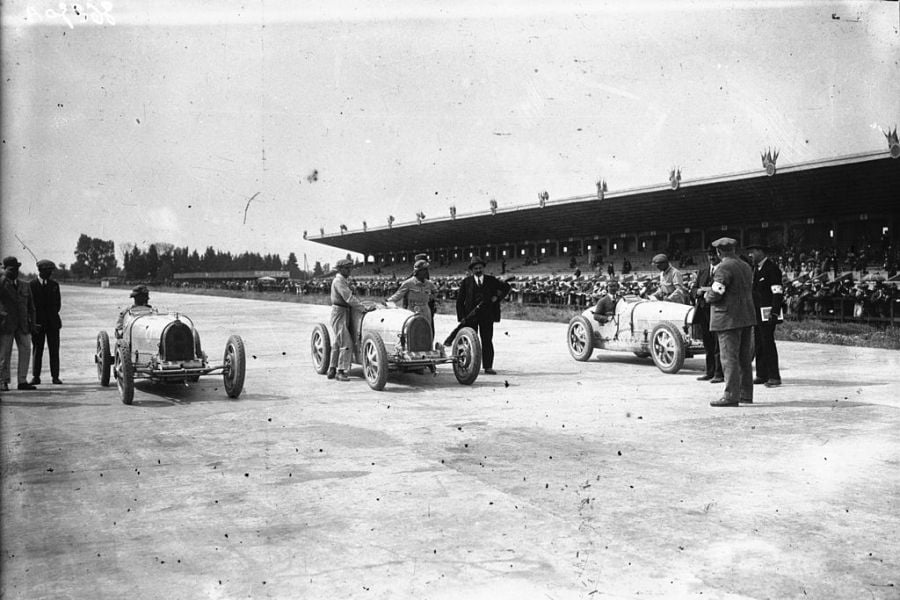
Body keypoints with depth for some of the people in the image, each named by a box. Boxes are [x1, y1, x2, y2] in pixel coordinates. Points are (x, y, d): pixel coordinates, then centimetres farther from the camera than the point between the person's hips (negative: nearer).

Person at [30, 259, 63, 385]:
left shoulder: (54, 285, 11)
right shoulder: (31, 285, 1)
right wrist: (33, 322, -7)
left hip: (52, 322, 2)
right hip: (37, 323, -2)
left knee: (54, 350, 0)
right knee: (37, 350, 1)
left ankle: (55, 376, 2)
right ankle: (35, 377, 6)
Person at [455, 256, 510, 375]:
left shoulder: (491, 280, 8)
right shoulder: (466, 282, 4)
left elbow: (506, 286, 19)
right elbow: (460, 300, 4)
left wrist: (498, 296, 2)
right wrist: (461, 317, -5)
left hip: (487, 316, 1)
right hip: (470, 316, -1)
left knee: (487, 341, 0)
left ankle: (488, 367, 4)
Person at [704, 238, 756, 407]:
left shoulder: (724, 268, -14)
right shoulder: (746, 267, 14)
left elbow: (716, 293, -19)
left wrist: (707, 296, 2)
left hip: (729, 318, -9)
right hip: (747, 316, 9)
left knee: (729, 358, -7)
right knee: (744, 357, 13)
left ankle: (731, 395, -8)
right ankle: (746, 393, 19)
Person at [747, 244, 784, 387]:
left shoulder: (772, 268, -10)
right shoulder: (756, 269, 18)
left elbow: (777, 292, -15)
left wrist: (774, 311, -21)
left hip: (767, 312, -9)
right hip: (757, 313, 9)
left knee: (767, 342, -9)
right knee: (758, 343, 11)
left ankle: (774, 376, -4)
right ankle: (762, 375, 18)